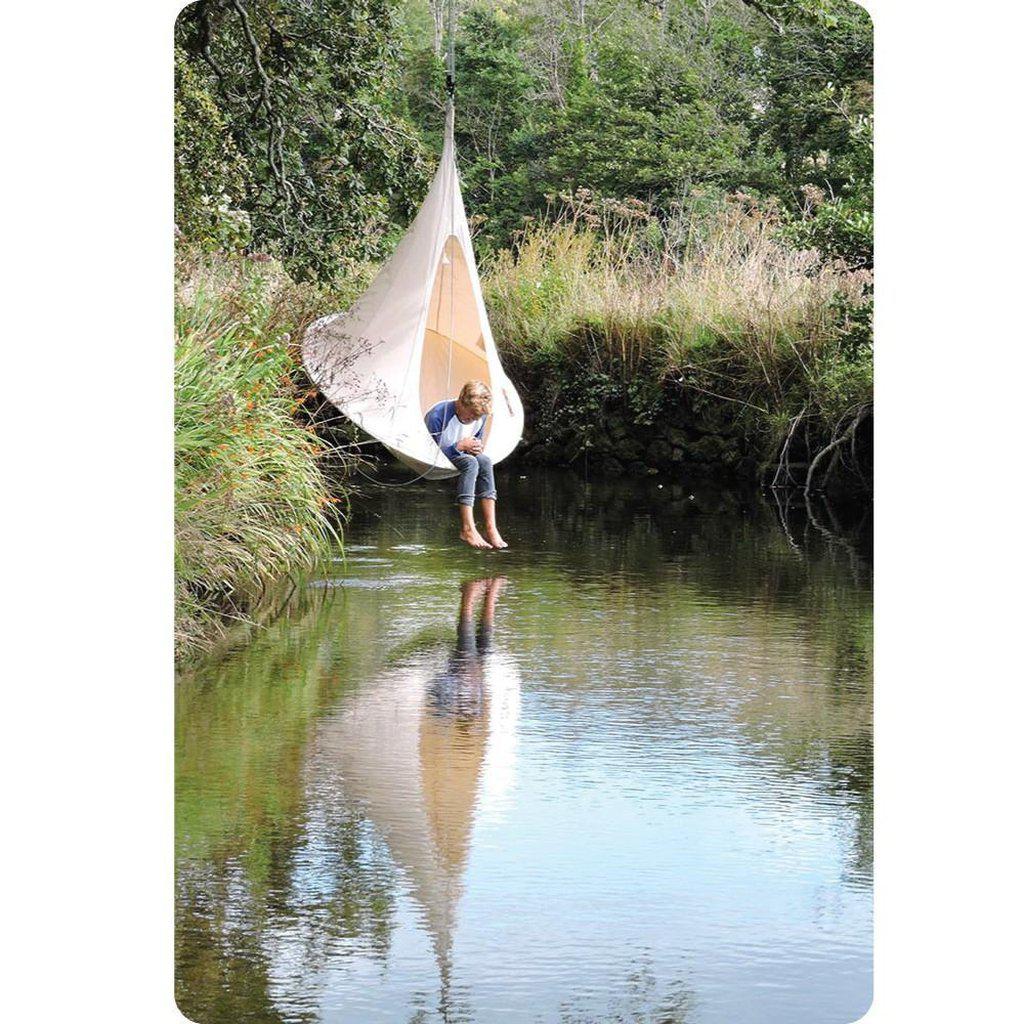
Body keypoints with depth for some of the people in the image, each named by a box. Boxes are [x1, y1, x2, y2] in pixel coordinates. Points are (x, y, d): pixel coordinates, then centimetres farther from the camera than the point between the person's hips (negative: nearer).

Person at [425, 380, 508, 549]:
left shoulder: (480, 416, -4)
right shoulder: (438, 415, -25)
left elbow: (477, 440, 14)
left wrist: (476, 447, -9)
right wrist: (460, 446, -29)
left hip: (457, 454, 7)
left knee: (484, 461, -25)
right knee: (470, 463, -32)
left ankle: (490, 528, -30)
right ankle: (467, 529, -39)